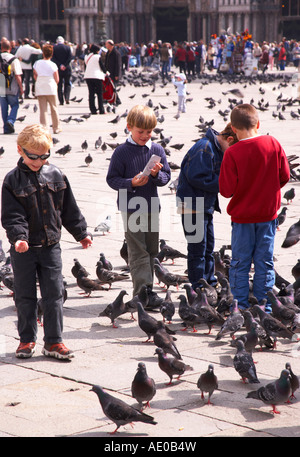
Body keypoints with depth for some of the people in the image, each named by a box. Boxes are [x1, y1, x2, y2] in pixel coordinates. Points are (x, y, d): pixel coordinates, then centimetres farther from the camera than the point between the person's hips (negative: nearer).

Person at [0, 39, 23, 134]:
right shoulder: (14, 59, -11)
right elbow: (18, 76, -14)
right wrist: (21, 88, -4)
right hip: (12, 89, -3)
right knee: (14, 106, 13)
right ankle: (11, 121, -10)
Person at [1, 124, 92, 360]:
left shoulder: (56, 175, 2)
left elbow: (70, 209, 11)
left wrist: (81, 233, 15)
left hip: (50, 245, 2)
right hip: (24, 248, -2)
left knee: (54, 294, 2)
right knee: (25, 296, 8)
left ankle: (53, 341, 11)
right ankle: (27, 339, 22)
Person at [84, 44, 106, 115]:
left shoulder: (86, 57, 9)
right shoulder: (98, 57, -8)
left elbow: (86, 66, 15)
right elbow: (102, 66, -5)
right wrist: (105, 72, 14)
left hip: (88, 76, 5)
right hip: (97, 77, -5)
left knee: (91, 93, 7)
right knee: (100, 94, 2)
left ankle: (93, 110, 3)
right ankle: (101, 110, 0)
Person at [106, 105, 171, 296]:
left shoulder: (157, 150, 3)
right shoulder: (122, 152, -7)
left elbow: (166, 176, 6)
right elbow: (112, 179, -6)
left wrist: (157, 175, -16)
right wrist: (131, 183, -21)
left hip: (152, 208, 4)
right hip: (131, 208, -4)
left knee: (152, 250, 11)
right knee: (138, 252, -6)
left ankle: (148, 289, 22)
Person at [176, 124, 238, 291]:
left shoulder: (218, 150, 10)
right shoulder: (204, 149, -20)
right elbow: (197, 178, -26)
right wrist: (223, 183, -20)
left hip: (206, 207, 10)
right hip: (193, 207, -10)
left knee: (208, 247, 17)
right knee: (198, 249, -4)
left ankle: (210, 284, 26)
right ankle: (199, 289, 2)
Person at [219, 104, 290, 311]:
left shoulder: (232, 153, -15)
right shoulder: (273, 144, -7)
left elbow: (226, 190, -14)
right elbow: (285, 177, 1)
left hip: (242, 215, -2)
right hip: (268, 213, 2)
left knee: (240, 263, 8)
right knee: (265, 262, 11)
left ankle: (240, 307, 12)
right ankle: (264, 307, 15)